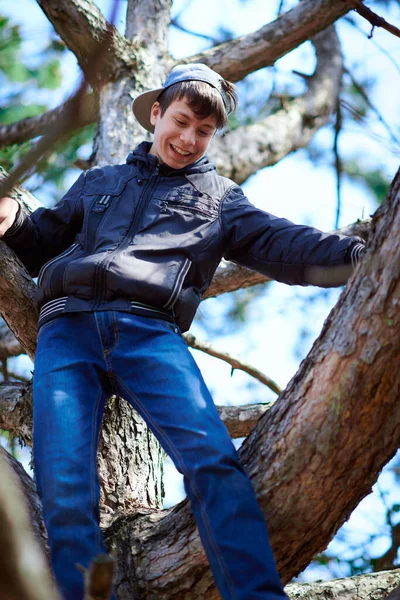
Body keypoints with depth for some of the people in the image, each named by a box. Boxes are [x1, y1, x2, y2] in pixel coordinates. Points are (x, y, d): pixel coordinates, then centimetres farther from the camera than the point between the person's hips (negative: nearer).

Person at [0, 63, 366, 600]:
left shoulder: (220, 197, 26)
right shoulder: (98, 182, 34)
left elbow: (280, 244, 11)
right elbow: (43, 243, 37)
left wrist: (357, 255, -7)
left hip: (150, 332, -2)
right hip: (66, 329, 2)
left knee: (213, 460, -25)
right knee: (64, 490, -17)